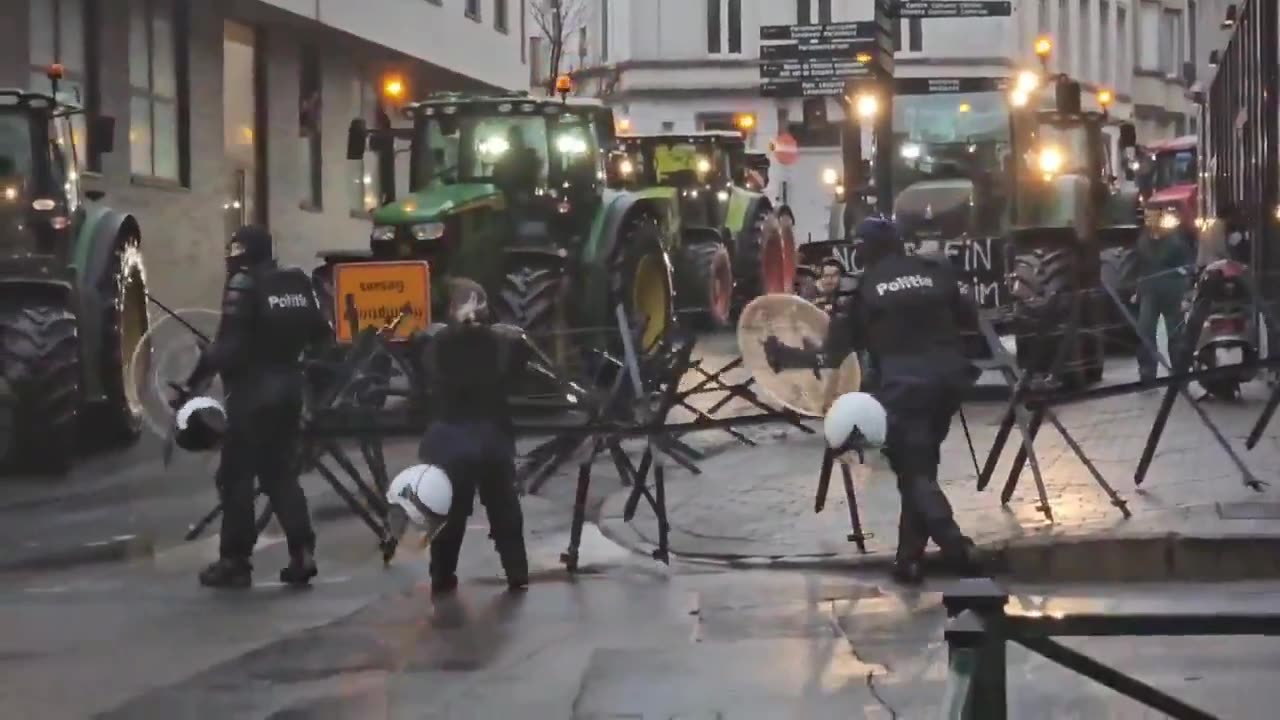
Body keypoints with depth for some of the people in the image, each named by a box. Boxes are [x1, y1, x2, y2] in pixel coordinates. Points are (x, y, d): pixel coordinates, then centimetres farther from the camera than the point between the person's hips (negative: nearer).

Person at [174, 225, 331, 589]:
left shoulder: (243, 284, -12)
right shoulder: (297, 282, 9)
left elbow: (227, 346, -19)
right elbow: (321, 333, 10)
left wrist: (193, 382, -12)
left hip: (252, 390, -7)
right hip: (288, 386, 7)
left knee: (236, 477, 0)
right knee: (282, 472, 13)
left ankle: (235, 561, 0)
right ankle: (302, 552, 4)